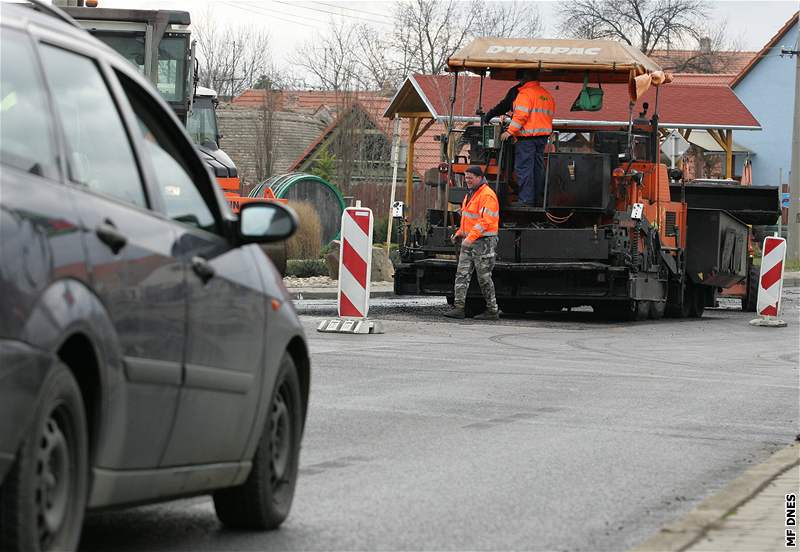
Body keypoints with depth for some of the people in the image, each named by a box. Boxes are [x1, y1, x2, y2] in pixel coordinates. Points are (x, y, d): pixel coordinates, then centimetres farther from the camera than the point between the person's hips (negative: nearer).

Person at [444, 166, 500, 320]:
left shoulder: (487, 195, -14)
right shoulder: (470, 194, 17)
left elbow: (486, 220, -23)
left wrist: (471, 237, -28)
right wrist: (460, 233, 14)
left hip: (483, 242, -9)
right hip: (469, 242, 9)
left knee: (484, 277, -3)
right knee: (462, 274, 0)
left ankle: (492, 310, 7)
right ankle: (458, 307, -3)